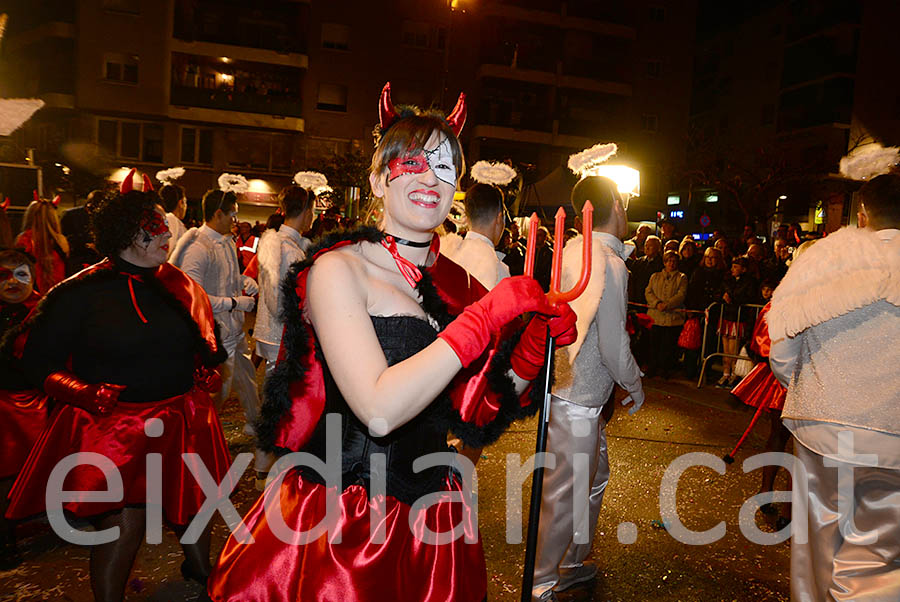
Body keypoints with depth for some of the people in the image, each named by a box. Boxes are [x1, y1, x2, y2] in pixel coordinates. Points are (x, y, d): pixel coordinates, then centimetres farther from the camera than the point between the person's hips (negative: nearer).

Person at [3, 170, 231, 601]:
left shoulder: (183, 287, 5)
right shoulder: (83, 292, -8)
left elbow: (207, 347, 18)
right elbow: (37, 362, -6)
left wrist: (204, 374, 1)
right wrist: (85, 394, -17)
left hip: (180, 424, 5)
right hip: (111, 427, -4)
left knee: (192, 505, 19)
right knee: (121, 529, -4)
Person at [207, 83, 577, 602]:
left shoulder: (457, 282, 2)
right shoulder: (338, 269, -15)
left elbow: (476, 415, 4)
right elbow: (379, 411, -28)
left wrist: (537, 342, -10)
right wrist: (489, 314, -25)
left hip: (431, 517, 6)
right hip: (341, 522, -6)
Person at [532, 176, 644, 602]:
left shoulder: (573, 249, 6)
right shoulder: (610, 264, -20)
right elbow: (612, 345, -20)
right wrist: (636, 386, -3)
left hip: (567, 386, 9)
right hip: (578, 397, -9)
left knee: (593, 478, 24)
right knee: (564, 495, 5)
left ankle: (572, 563, 40)